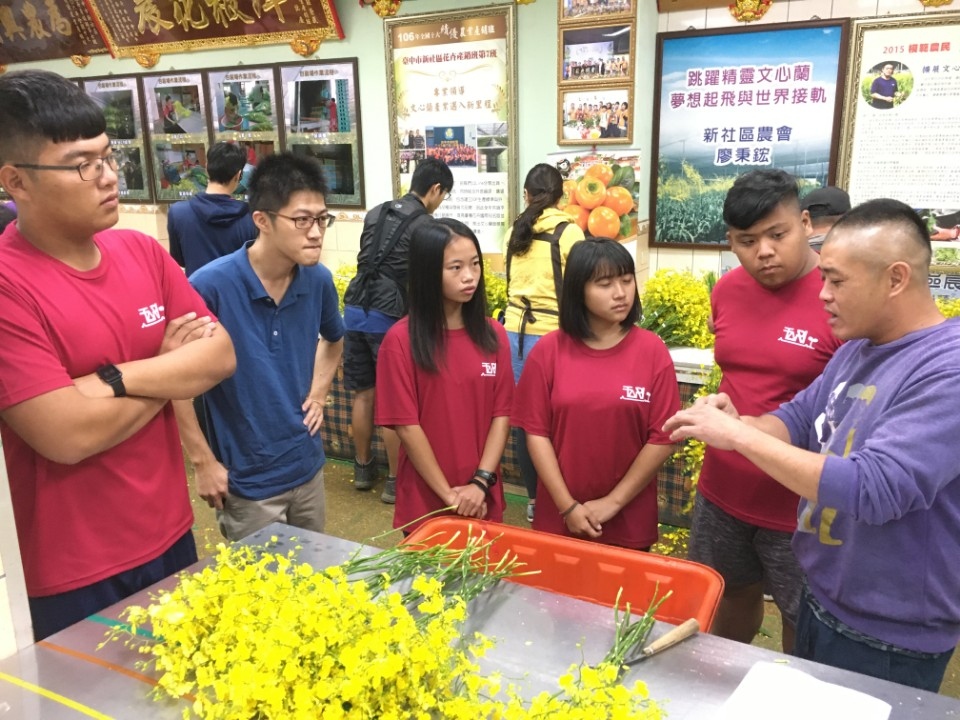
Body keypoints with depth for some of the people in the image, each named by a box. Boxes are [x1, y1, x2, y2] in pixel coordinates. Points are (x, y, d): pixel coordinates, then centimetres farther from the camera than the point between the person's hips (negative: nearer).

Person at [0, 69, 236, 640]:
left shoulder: (143, 252, 0)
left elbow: (221, 356, -6)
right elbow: (67, 434, -25)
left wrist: (117, 377, -20)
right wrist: (173, 366, -11)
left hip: (170, 539, 6)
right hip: (71, 576, -5)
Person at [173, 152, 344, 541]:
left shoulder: (318, 280, -6)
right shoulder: (211, 285, -22)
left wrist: (318, 394, 4)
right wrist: (203, 461, -13)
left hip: (308, 467, 5)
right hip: (247, 482, -5)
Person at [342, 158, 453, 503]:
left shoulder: (375, 213, 15)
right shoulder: (425, 226, -4)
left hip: (355, 310, 6)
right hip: (387, 317, -6)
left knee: (363, 394, 16)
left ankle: (363, 468, 29)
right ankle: (396, 481, 12)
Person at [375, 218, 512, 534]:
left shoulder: (493, 335, 1)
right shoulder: (401, 340, -11)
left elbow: (502, 413, -1)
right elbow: (406, 425, -12)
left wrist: (481, 482, -10)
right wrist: (448, 493, -12)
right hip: (425, 500, -3)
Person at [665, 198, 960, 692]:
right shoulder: (857, 348, 2)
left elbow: (873, 489, -34)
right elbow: (799, 420, 8)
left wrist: (739, 435, -31)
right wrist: (736, 422, -14)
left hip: (887, 640, -8)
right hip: (822, 601, 8)